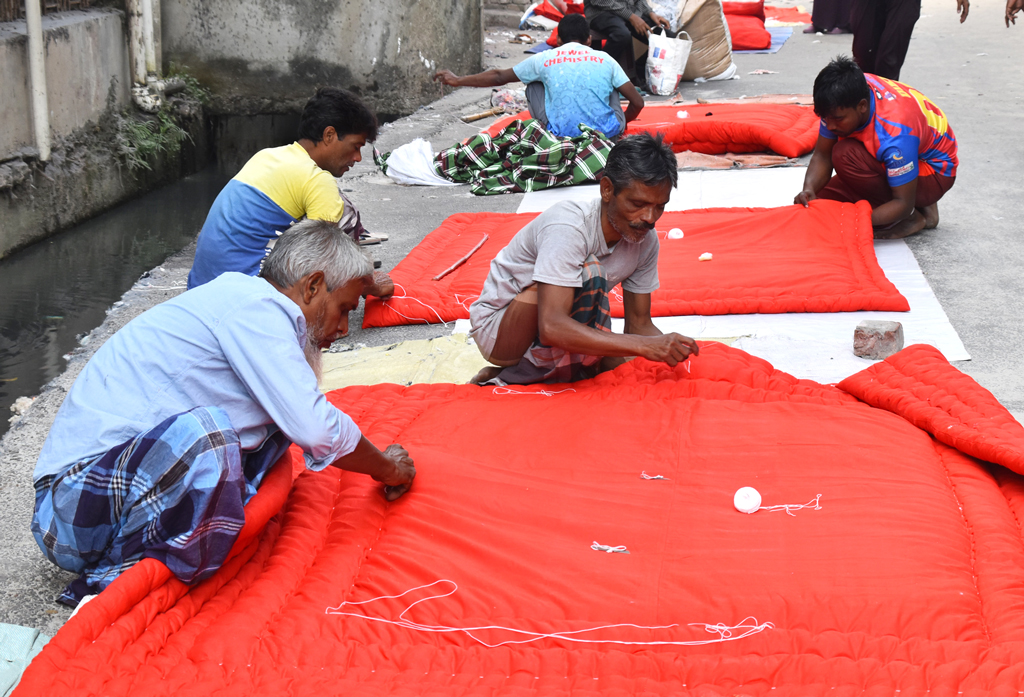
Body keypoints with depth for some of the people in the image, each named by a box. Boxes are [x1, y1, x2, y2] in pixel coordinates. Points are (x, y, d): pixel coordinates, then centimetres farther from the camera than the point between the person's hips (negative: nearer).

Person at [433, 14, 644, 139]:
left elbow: (499, 77, 18)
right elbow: (638, 103, 8)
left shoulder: (544, 59, 7)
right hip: (607, 132, 1)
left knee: (534, 84, 22)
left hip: (562, 135, -1)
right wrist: (622, 122, 30)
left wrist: (457, 80, 33)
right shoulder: (605, 60, 7)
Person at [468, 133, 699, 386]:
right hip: (498, 329, -8)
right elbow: (551, 327, -40)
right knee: (589, 272, -30)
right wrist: (644, 346, -43)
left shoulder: (645, 240, -6)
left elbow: (639, 323, 1)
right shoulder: (568, 227, -30)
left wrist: (671, 348, -23)